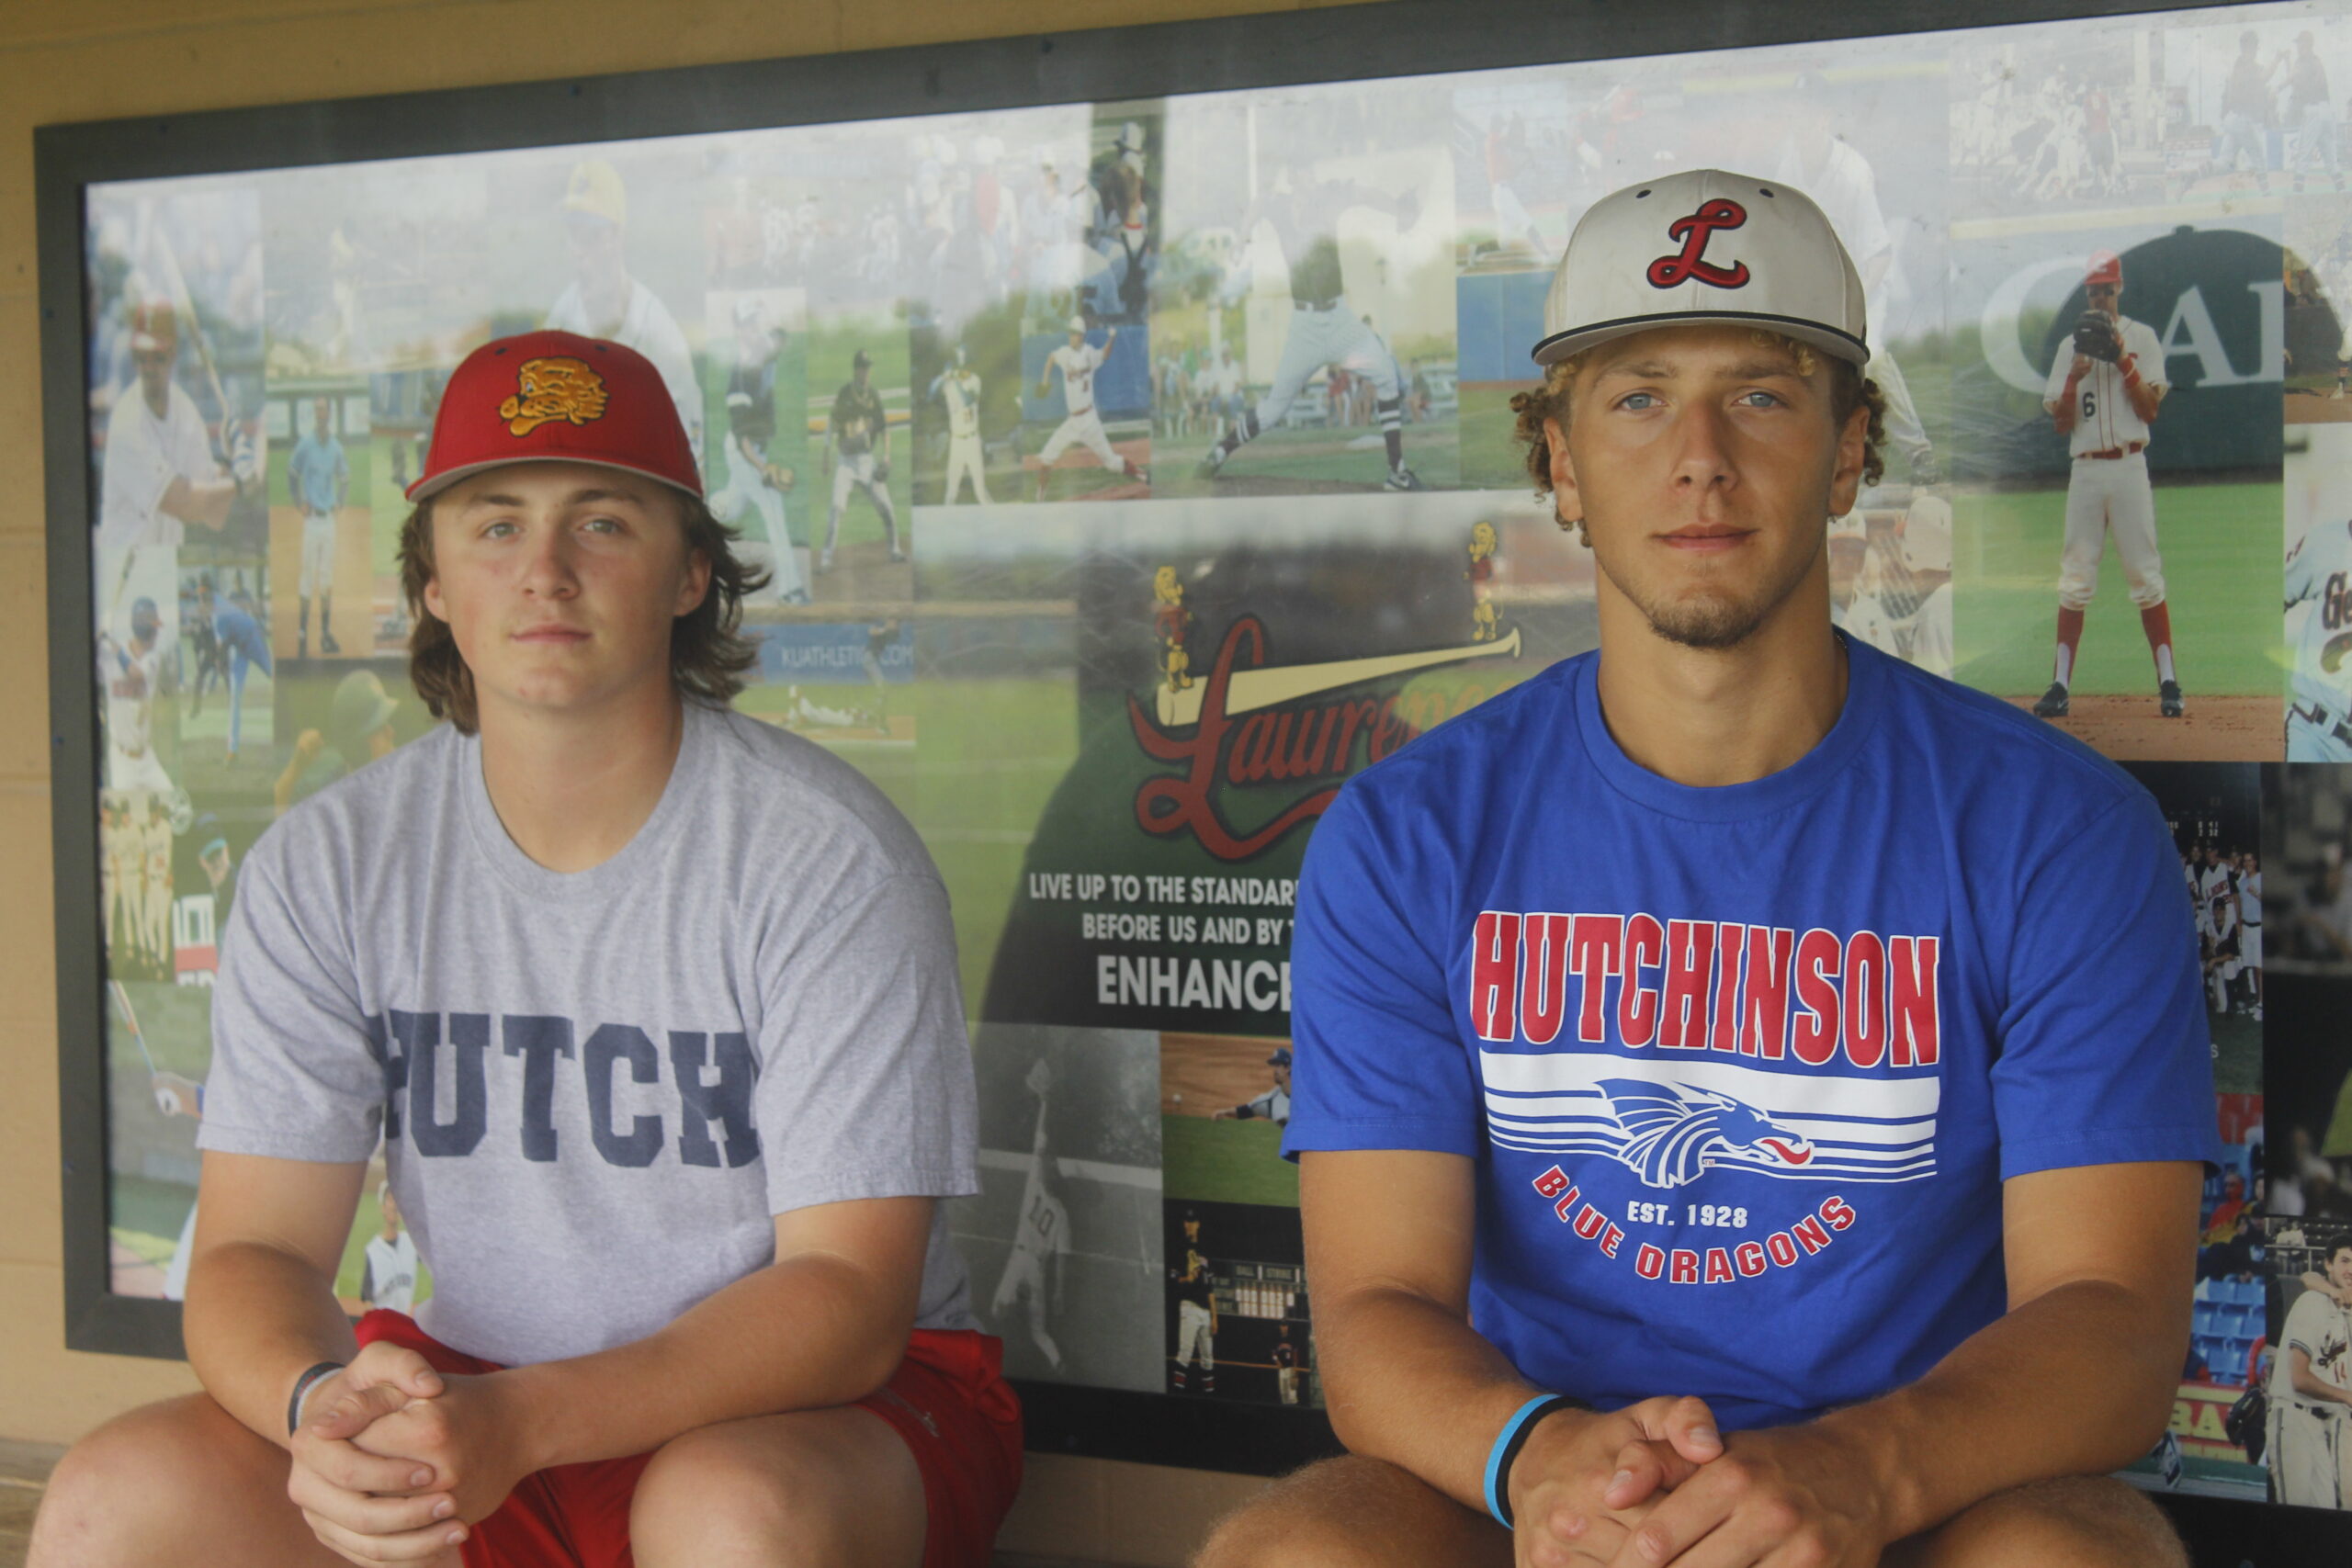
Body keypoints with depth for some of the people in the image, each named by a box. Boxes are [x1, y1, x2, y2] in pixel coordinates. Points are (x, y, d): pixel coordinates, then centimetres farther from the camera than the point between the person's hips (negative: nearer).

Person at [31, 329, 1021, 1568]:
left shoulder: (826, 856, -14)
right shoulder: (325, 866, -2)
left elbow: (849, 1297, -18)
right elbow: (253, 1251, -4)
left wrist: (522, 1420, -32)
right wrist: (317, 1405, -29)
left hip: (824, 1403, -3)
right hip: (473, 1401, 3)